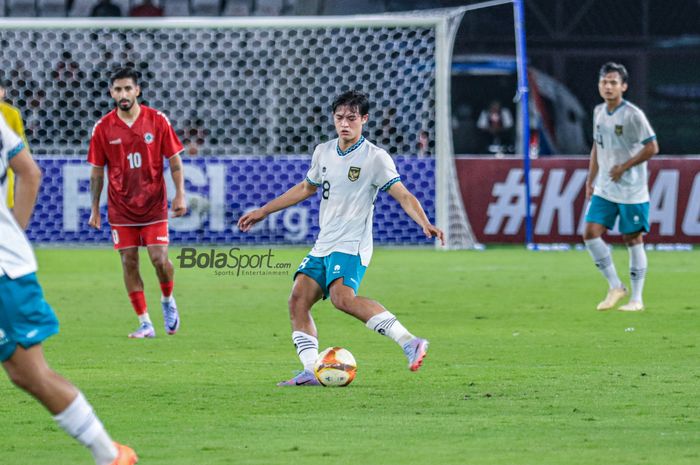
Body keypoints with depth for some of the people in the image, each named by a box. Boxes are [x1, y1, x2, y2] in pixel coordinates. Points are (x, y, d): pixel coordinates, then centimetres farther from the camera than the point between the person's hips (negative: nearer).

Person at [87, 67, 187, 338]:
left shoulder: (157, 120, -3)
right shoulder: (103, 128, -1)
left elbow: (174, 159, 1)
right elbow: (97, 171, 5)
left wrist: (180, 195, -8)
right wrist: (94, 209, 4)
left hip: (154, 204, -1)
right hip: (121, 209, 1)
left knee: (159, 259, -9)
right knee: (129, 263, -1)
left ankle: (168, 301, 22)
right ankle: (145, 324, 7)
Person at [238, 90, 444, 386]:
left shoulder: (375, 158, -7)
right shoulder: (323, 153, 13)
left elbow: (403, 196, -12)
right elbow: (306, 188, 29)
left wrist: (425, 223, -30)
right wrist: (263, 212, 33)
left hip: (351, 245, -8)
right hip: (323, 246, 8)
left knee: (343, 297, -31)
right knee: (298, 301, -5)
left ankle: (409, 342, -35)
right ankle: (311, 372, -3)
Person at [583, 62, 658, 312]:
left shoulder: (633, 115, -13)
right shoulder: (599, 112, 8)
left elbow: (652, 147, -14)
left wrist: (624, 167, -16)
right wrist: (591, 179, 16)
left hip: (631, 191, -6)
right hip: (604, 189, 6)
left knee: (633, 239, 0)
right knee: (591, 233, -5)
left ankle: (636, 298, 9)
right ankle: (615, 287, 9)